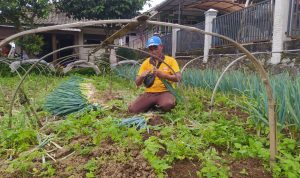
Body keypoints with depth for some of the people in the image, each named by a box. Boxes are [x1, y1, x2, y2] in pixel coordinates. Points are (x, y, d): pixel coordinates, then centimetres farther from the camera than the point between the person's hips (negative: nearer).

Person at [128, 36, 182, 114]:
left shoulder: (171, 60, 3)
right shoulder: (146, 63, 9)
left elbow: (178, 78, -9)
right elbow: (137, 83, 8)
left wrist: (163, 75, -25)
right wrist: (142, 76, -16)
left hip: (165, 92, -3)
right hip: (149, 93, 3)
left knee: (168, 105, -37)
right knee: (132, 109, -18)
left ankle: (159, 105, 1)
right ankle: (152, 105, 10)